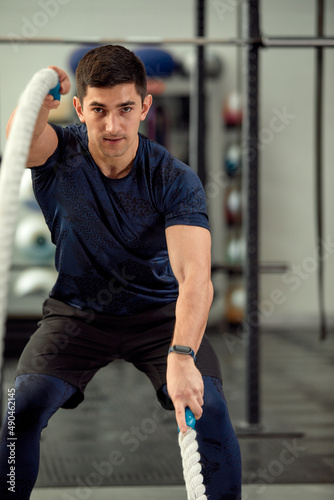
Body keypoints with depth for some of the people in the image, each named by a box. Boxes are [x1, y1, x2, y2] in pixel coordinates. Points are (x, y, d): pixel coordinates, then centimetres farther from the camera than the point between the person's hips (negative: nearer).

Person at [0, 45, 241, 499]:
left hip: (160, 312, -1)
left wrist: (181, 357, -50)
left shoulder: (175, 180, -20)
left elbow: (195, 274, -33)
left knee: (206, 405, -23)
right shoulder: (59, 155, -14)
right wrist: (40, 101, -62)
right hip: (77, 311, 1)